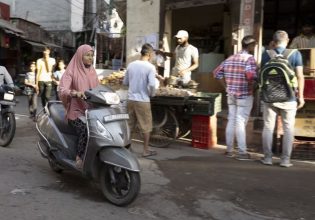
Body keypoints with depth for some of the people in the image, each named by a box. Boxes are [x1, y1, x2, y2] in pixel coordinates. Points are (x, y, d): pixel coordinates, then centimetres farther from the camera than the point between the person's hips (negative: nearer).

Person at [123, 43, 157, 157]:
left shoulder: (131, 65, 5)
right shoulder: (150, 67, -12)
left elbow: (125, 82, 12)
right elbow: (152, 84, -21)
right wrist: (151, 93, -2)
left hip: (131, 99, 5)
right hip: (143, 101, -5)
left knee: (129, 125, 15)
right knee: (146, 126, 8)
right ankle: (146, 150, 15)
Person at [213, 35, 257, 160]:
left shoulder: (230, 58, 10)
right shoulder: (249, 58, -10)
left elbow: (217, 73, 11)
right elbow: (250, 75, -27)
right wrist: (251, 85, -8)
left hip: (231, 95, 6)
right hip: (244, 95, -6)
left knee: (231, 121, 13)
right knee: (241, 123, -4)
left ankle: (229, 150, 20)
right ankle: (242, 152, 2)